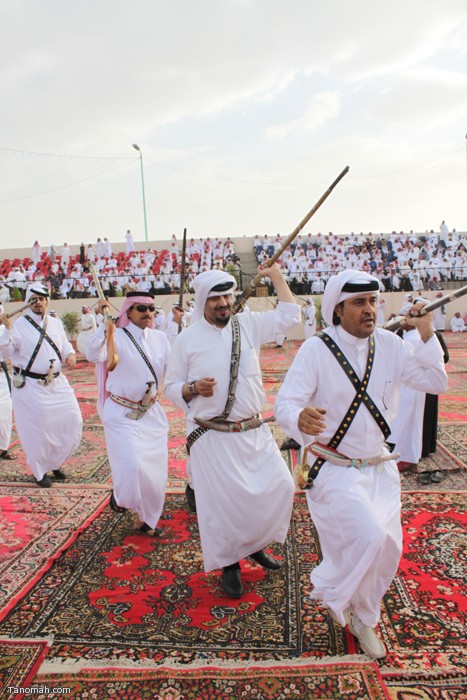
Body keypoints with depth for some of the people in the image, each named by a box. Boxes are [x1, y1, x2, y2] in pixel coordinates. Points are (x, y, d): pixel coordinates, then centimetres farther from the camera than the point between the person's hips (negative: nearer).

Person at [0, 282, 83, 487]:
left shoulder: (56, 323, 8)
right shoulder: (20, 325, -6)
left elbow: (65, 344, 18)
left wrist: (71, 354, -3)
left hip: (57, 384, 5)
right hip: (30, 386, -5)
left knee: (71, 422, 5)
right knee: (35, 430, 1)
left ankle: (55, 463, 29)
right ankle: (40, 472, 23)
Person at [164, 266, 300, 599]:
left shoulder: (248, 325, 4)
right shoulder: (187, 339, -4)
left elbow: (289, 315, 9)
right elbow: (172, 387, 1)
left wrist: (275, 274, 11)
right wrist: (194, 388, -21)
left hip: (254, 431, 4)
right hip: (212, 437, -4)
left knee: (280, 487, 8)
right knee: (221, 500, -3)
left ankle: (255, 544, 34)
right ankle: (229, 564, 24)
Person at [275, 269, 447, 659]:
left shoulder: (389, 345, 0)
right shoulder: (316, 350, -15)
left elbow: (436, 383, -1)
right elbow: (286, 401, -23)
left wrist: (426, 334, -11)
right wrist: (300, 419, -46)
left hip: (380, 467, 6)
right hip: (333, 470, -5)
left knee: (388, 548, 9)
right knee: (369, 535, -22)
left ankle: (363, 620, 37)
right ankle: (329, 590, 11)